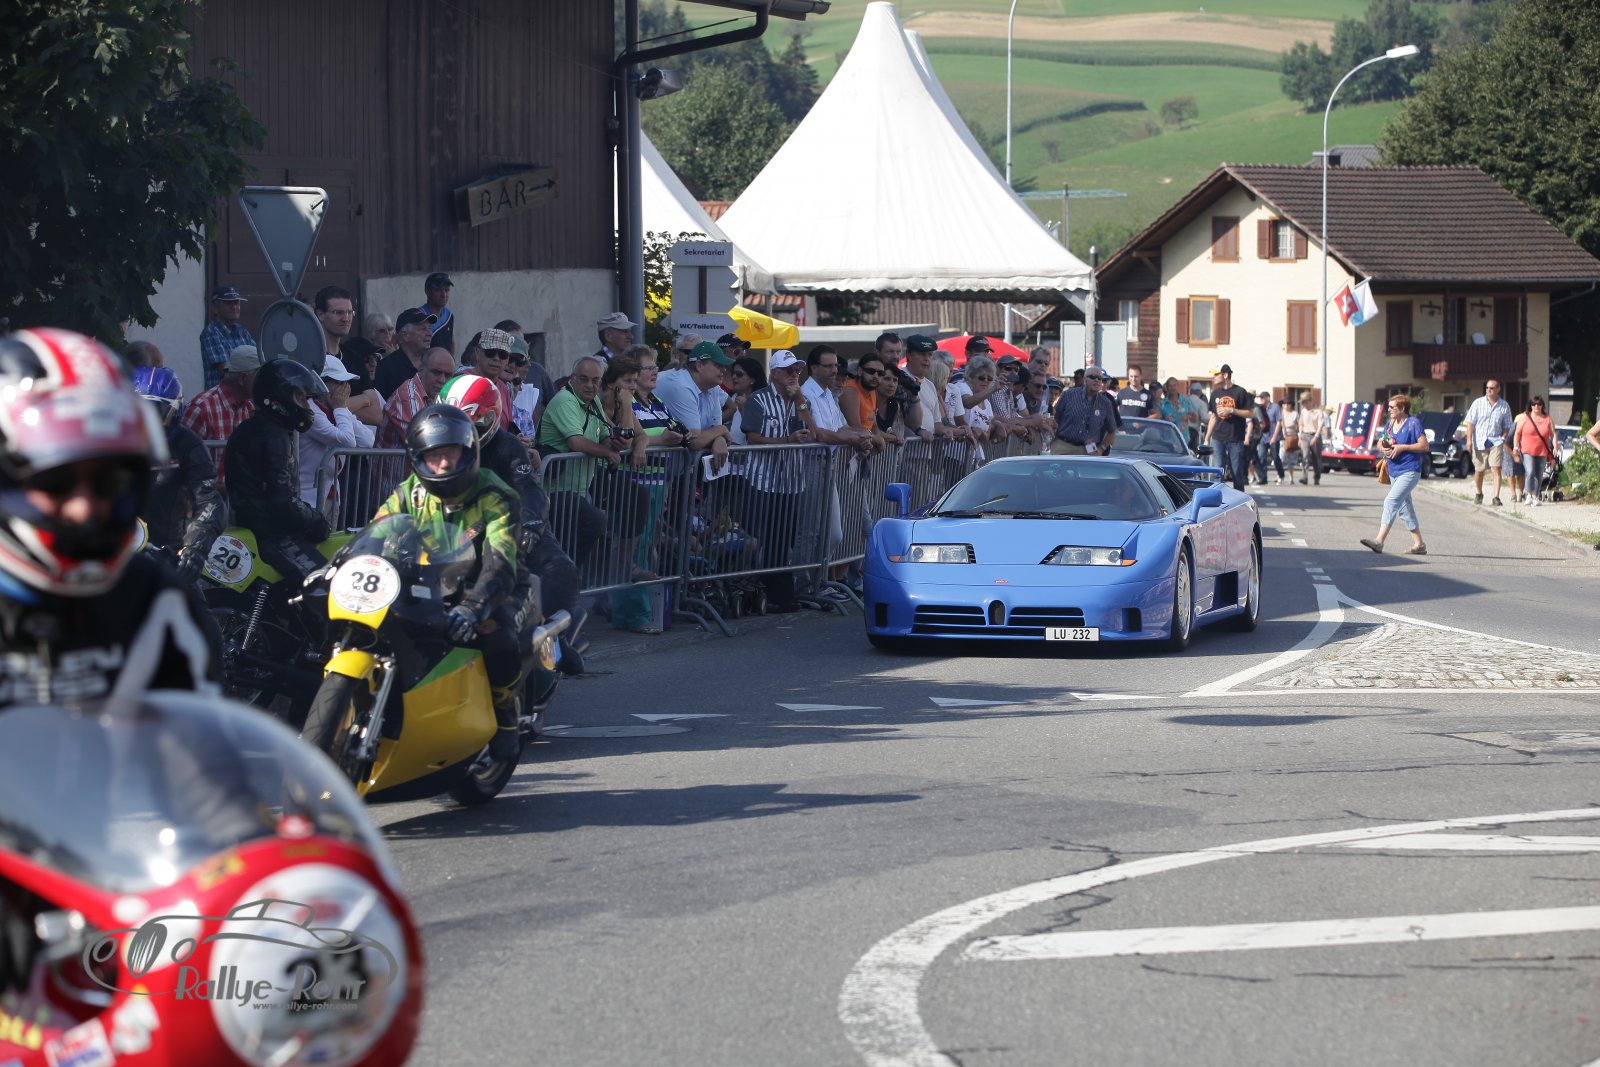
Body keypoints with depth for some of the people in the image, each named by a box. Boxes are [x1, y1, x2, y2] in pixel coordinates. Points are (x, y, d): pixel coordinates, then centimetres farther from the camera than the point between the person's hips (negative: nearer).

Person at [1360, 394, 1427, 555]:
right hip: (1394, 472, 9)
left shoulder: (1413, 423, -9)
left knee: (1391, 501, -20)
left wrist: (1402, 447, -18)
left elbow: (1424, 445, -13)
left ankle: (1379, 540, -26)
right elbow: (1380, 443, 18)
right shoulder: (1389, 423, 12)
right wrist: (1383, 449, -6)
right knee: (1405, 507, 13)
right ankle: (1419, 544, 21)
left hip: (1409, 471, -9)